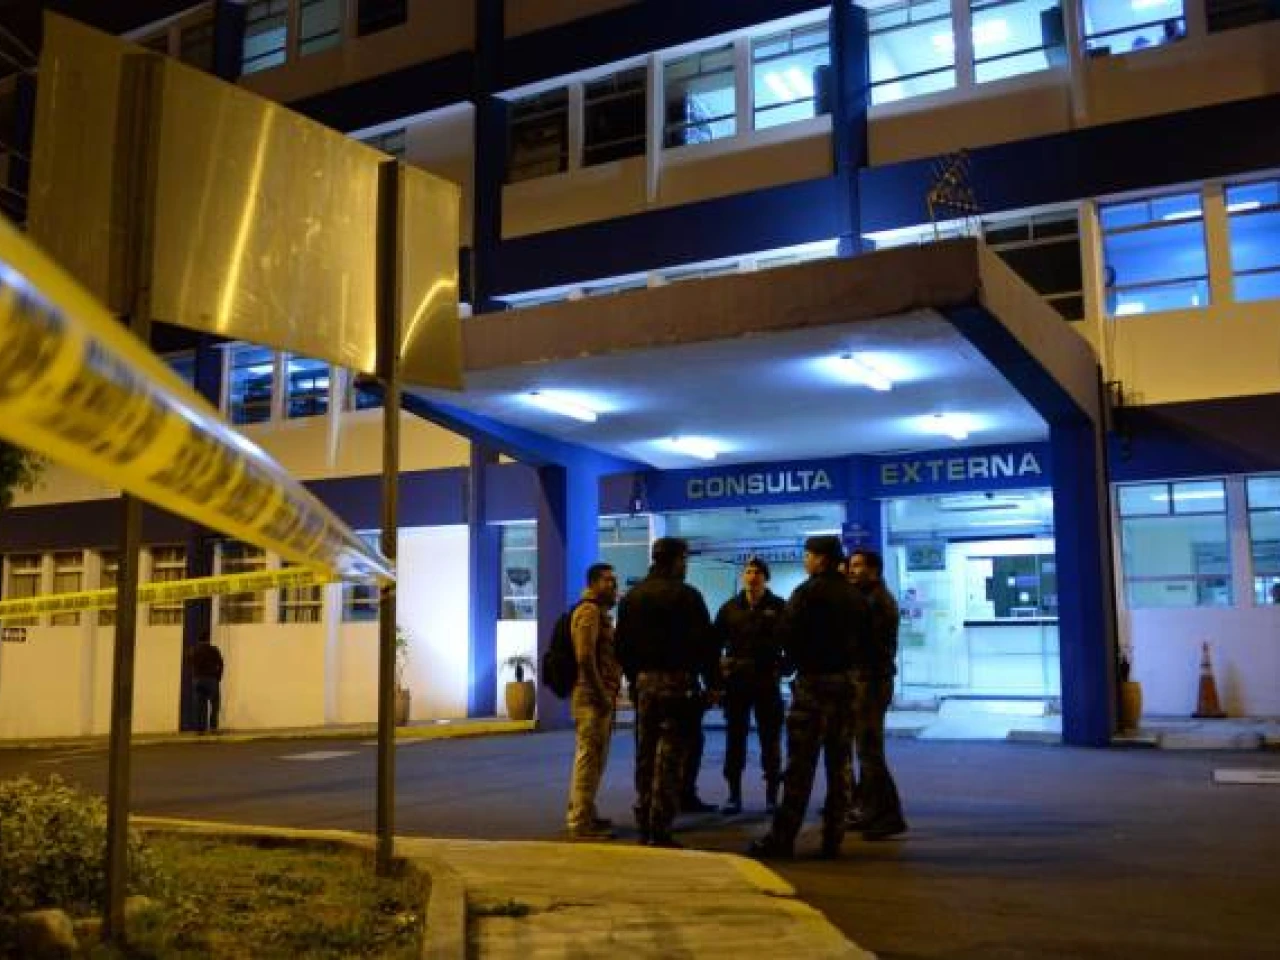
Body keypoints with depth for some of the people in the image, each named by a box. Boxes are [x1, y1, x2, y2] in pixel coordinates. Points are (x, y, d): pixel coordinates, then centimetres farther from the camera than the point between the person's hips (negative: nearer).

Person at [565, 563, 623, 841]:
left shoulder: (600, 612, 21)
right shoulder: (589, 611, -11)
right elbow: (585, 657, -22)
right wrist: (601, 694, -21)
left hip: (599, 696, 11)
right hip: (592, 696, -11)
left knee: (592, 757, 17)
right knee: (589, 757, -8)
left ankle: (581, 814, 27)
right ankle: (582, 822, -5)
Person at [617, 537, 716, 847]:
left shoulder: (632, 597, 10)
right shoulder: (686, 595, -9)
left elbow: (622, 645, 14)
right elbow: (704, 643, -10)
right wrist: (712, 682, -2)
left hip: (644, 682, 6)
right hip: (677, 682, -6)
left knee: (645, 755, 13)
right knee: (670, 757, -4)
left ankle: (644, 825, 19)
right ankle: (659, 830, -6)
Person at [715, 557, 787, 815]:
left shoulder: (778, 607, 0)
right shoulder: (730, 608, 7)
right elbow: (715, 643, 8)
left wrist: (782, 667, -11)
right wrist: (717, 676, -1)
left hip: (767, 681, -2)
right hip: (735, 682, 2)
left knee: (770, 738, 4)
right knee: (734, 738, 5)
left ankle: (772, 795, 13)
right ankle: (734, 795, 13)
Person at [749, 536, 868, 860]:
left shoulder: (807, 593, -10)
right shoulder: (855, 596, 10)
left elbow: (788, 637, -12)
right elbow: (863, 638, 11)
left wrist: (799, 663, 5)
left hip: (812, 681, -6)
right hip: (846, 681, 6)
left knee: (800, 764, -4)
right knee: (839, 764, 9)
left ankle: (782, 838, -2)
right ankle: (832, 838, 12)